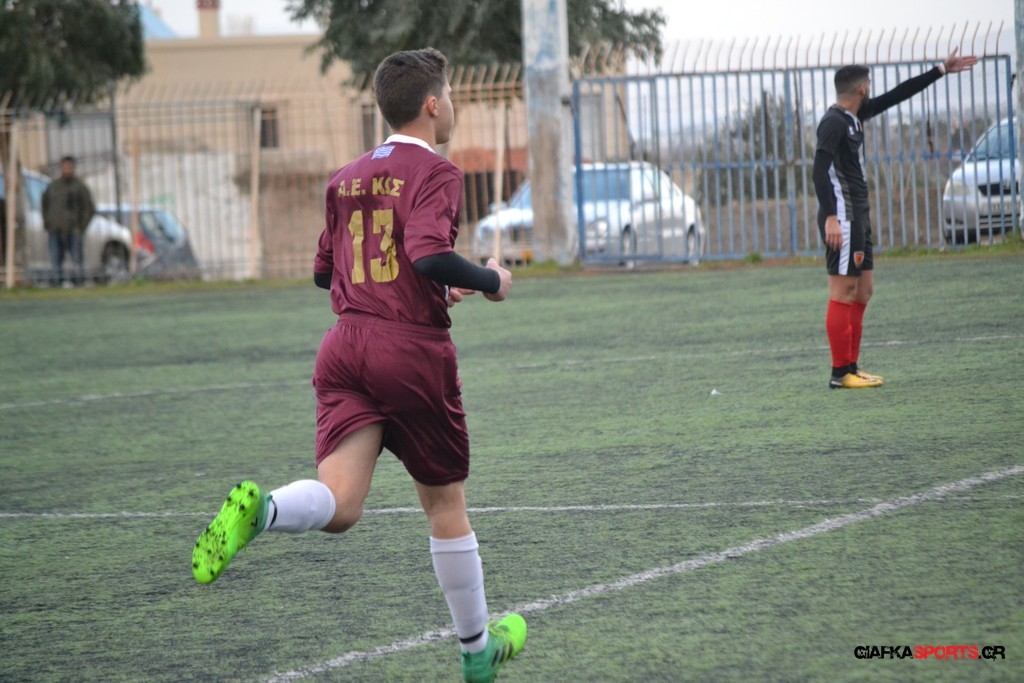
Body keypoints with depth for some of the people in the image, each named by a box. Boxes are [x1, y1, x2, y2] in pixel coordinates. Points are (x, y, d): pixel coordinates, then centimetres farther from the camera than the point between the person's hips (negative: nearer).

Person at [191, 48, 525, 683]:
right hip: (415, 350, -5)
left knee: (339, 504, -8)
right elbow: (430, 254, -23)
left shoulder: (347, 178, 16)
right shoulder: (436, 173, -6)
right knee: (446, 505, 12)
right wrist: (490, 281, -5)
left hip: (348, 342, 5)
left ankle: (258, 509, -40)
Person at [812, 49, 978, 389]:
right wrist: (831, 218, -30)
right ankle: (841, 372, -8)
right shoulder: (834, 122, -13)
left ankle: (851, 367, 15)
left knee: (863, 289, 12)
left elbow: (897, 96, 24)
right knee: (843, 292, -9)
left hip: (858, 218, 10)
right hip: (843, 219, -10)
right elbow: (820, 170, -22)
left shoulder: (855, 117, 15)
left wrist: (940, 71, 27)